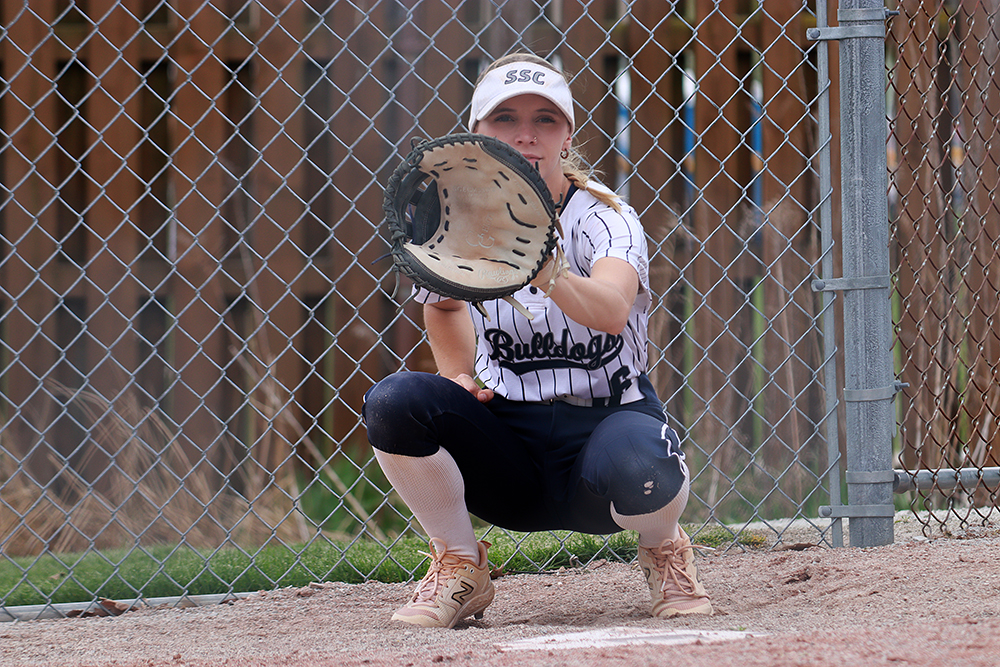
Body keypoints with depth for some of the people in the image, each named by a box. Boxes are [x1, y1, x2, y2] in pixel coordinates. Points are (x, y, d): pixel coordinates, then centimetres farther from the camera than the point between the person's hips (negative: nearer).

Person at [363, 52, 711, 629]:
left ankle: (665, 548, 1)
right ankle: (459, 566, -2)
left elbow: (612, 311, -35)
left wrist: (544, 271, -54)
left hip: (604, 419, -3)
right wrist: (457, 376, -1)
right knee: (395, 401, -25)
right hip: (505, 441, 3)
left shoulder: (604, 219, -12)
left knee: (640, 473, -39)